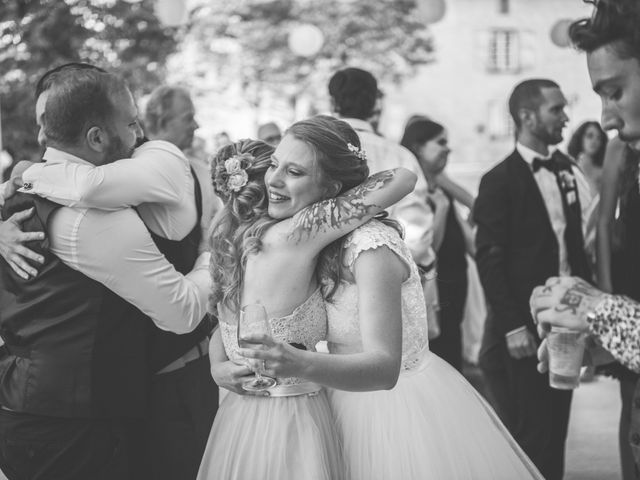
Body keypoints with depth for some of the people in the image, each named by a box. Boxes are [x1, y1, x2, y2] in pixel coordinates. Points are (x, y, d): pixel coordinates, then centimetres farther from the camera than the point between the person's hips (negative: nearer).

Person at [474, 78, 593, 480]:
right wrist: (513, 327, -16)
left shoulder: (566, 170, 9)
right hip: (524, 331, -6)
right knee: (530, 439, 1)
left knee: (555, 434, 13)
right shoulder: (501, 181, -8)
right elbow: (489, 259, -12)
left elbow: (577, 245, 11)